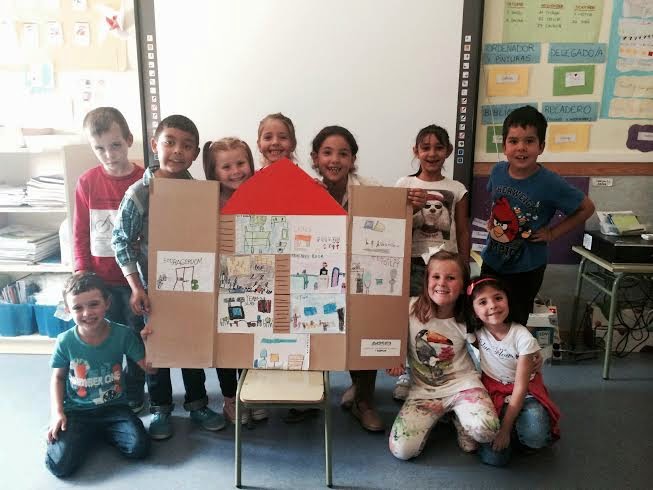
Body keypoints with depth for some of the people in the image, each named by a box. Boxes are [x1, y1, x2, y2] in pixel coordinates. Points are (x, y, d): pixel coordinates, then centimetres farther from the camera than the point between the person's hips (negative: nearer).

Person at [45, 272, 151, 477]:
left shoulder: (123, 334, -12)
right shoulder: (65, 341, -10)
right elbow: (58, 377, 5)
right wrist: (57, 412, -6)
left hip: (114, 407, 1)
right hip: (77, 411, 0)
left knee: (139, 448, -20)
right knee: (59, 464, -20)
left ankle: (99, 431, 9)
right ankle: (87, 434, 12)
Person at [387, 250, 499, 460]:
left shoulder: (466, 320, -5)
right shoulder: (411, 309, -8)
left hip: (462, 383, -1)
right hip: (423, 390, 1)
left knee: (486, 430, -31)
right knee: (401, 450, -16)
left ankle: (460, 418, 9)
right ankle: (437, 416, 14)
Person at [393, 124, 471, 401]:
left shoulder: (457, 190, 5)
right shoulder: (404, 185, 4)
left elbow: (463, 234, 7)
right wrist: (410, 208, -16)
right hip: (412, 262, 0)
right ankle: (406, 374, 20)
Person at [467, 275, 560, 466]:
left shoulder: (523, 337, -20)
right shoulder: (475, 331, -14)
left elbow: (520, 388, -17)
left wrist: (505, 429, -19)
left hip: (522, 394, -1)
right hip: (492, 391, 1)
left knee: (535, 435, -32)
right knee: (493, 457, -17)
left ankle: (512, 432, 2)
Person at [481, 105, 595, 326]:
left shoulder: (550, 183, -21)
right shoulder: (497, 171, -8)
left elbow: (586, 208, -8)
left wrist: (552, 233, -12)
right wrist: (492, 218, 3)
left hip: (526, 270, -4)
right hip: (492, 261, 4)